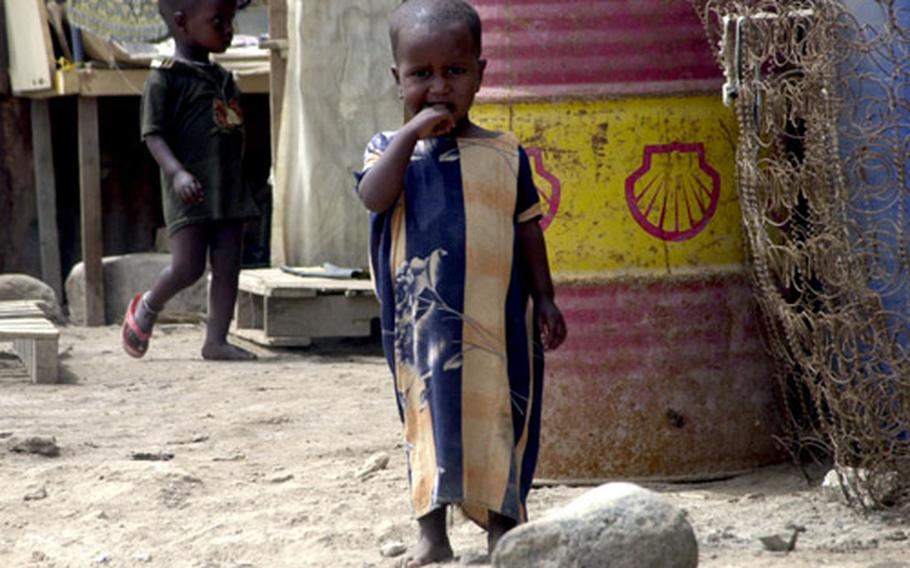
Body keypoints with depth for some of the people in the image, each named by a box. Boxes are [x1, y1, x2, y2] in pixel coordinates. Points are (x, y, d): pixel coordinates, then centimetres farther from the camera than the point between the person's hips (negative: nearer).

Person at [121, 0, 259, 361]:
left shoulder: (223, 79, 17)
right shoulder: (166, 79, -6)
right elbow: (153, 134, -12)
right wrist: (177, 172, -26)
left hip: (230, 190, 7)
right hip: (190, 191, -7)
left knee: (227, 266, 0)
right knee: (188, 266, -10)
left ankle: (216, 340, 5)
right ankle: (148, 307, 18)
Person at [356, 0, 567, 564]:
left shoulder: (505, 154, 5)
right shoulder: (391, 149, 3)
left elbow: (528, 229, 9)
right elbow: (375, 197, -16)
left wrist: (545, 299, 5)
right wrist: (411, 134, -19)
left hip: (496, 320, 1)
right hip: (424, 320, -1)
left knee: (498, 416, 6)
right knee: (430, 415, 5)